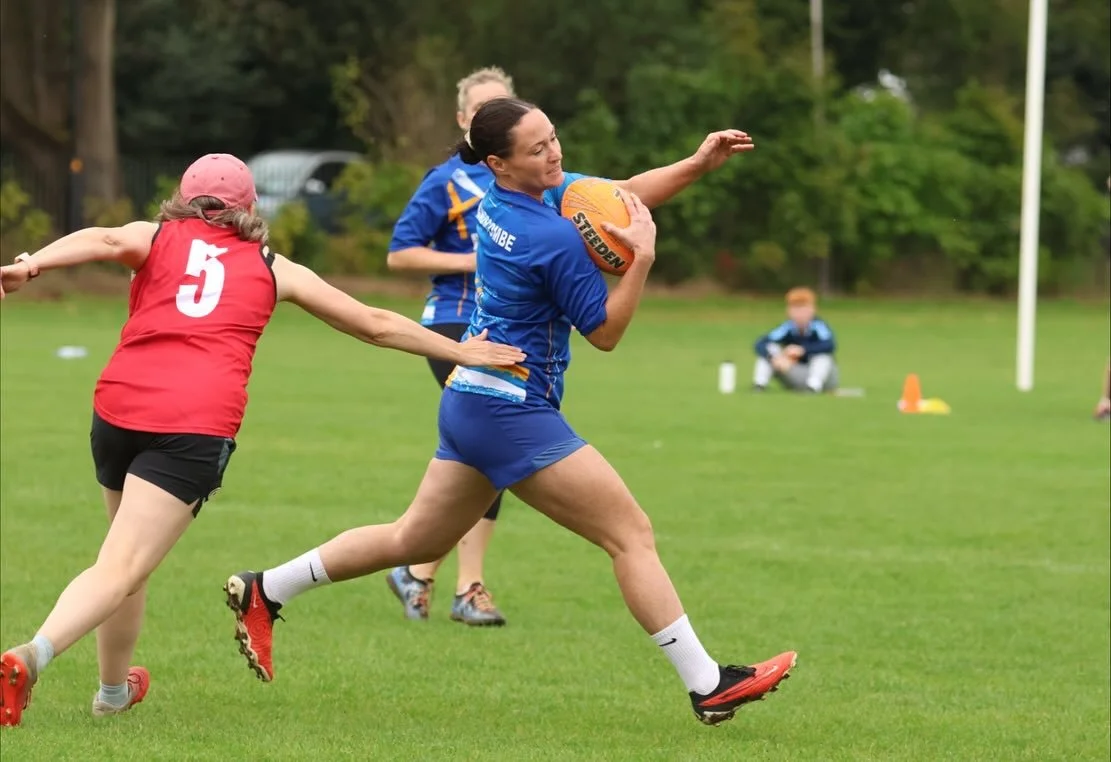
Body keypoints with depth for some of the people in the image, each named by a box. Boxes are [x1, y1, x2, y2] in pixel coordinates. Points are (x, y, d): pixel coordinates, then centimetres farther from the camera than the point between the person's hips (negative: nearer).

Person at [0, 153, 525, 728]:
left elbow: (103, 240, -5)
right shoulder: (272, 269, 22)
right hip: (198, 426, -2)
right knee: (120, 571, -9)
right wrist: (460, 352, 39)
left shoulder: (156, 238, 19)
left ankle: (113, 689, 34)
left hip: (119, 407, 2)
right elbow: (377, 326, 28)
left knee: (127, 553, 25)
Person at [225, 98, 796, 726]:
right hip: (514, 413, -9)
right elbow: (606, 333, -10)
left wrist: (697, 165, 1)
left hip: (469, 401, 9)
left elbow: (622, 195, 13)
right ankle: (709, 686, -6)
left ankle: (263, 592, 26)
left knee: (415, 541, 22)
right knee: (632, 534, -6)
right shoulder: (555, 238, -22)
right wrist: (642, 256, -15)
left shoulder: (499, 199, 4)